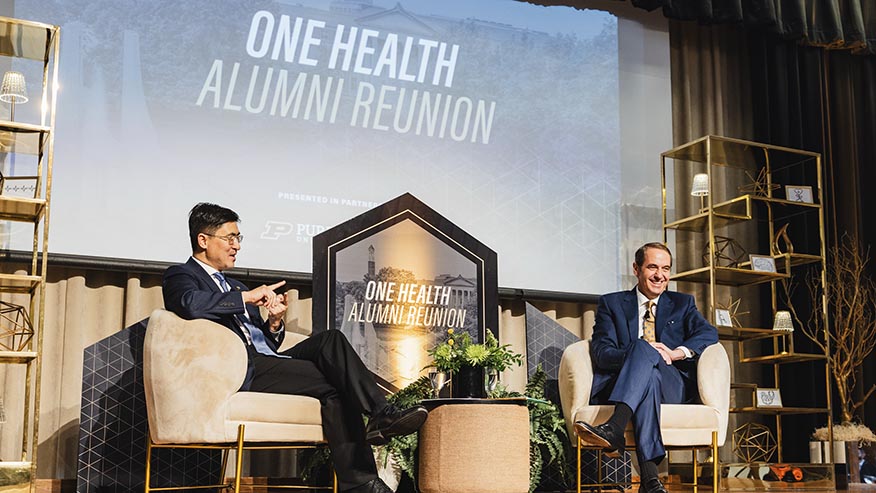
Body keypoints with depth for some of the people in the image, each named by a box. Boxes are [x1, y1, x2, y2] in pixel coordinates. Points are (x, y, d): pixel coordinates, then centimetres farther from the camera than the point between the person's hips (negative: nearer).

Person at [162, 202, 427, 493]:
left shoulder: (234, 286, 31)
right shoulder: (180, 276, 6)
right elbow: (190, 305, -22)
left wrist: (274, 323, 3)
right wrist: (247, 296, -13)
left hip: (268, 362, 8)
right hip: (243, 372, -7)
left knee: (330, 340, -18)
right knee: (335, 384, -23)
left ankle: (380, 414, -26)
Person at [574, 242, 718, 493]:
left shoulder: (682, 303, 22)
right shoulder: (611, 303, 17)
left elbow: (709, 333, 2)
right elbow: (601, 352, 2)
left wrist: (675, 353, -17)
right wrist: (634, 354, -19)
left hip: (673, 386, 0)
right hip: (622, 386, 0)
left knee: (642, 349, -32)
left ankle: (613, 429, -50)